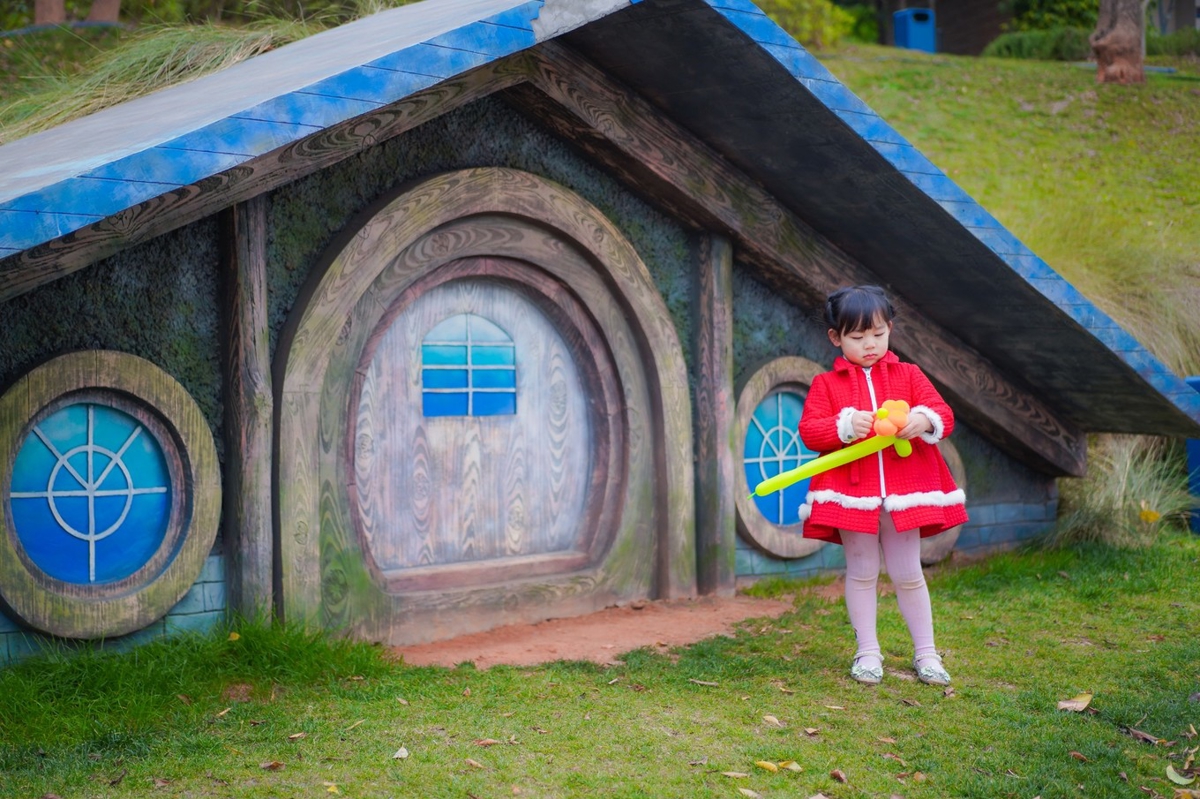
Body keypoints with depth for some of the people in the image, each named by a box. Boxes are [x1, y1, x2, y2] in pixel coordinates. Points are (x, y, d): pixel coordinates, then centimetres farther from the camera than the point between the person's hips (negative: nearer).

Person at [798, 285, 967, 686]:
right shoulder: (826, 384, 4)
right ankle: (868, 652, 19)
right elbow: (808, 430, -7)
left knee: (908, 574, 8)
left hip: (903, 489, 1)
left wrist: (924, 420, -20)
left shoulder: (909, 375, 9)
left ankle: (926, 653, 20)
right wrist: (845, 426, -23)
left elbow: (943, 414, 3)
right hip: (851, 491, -1)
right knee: (861, 572, 8)